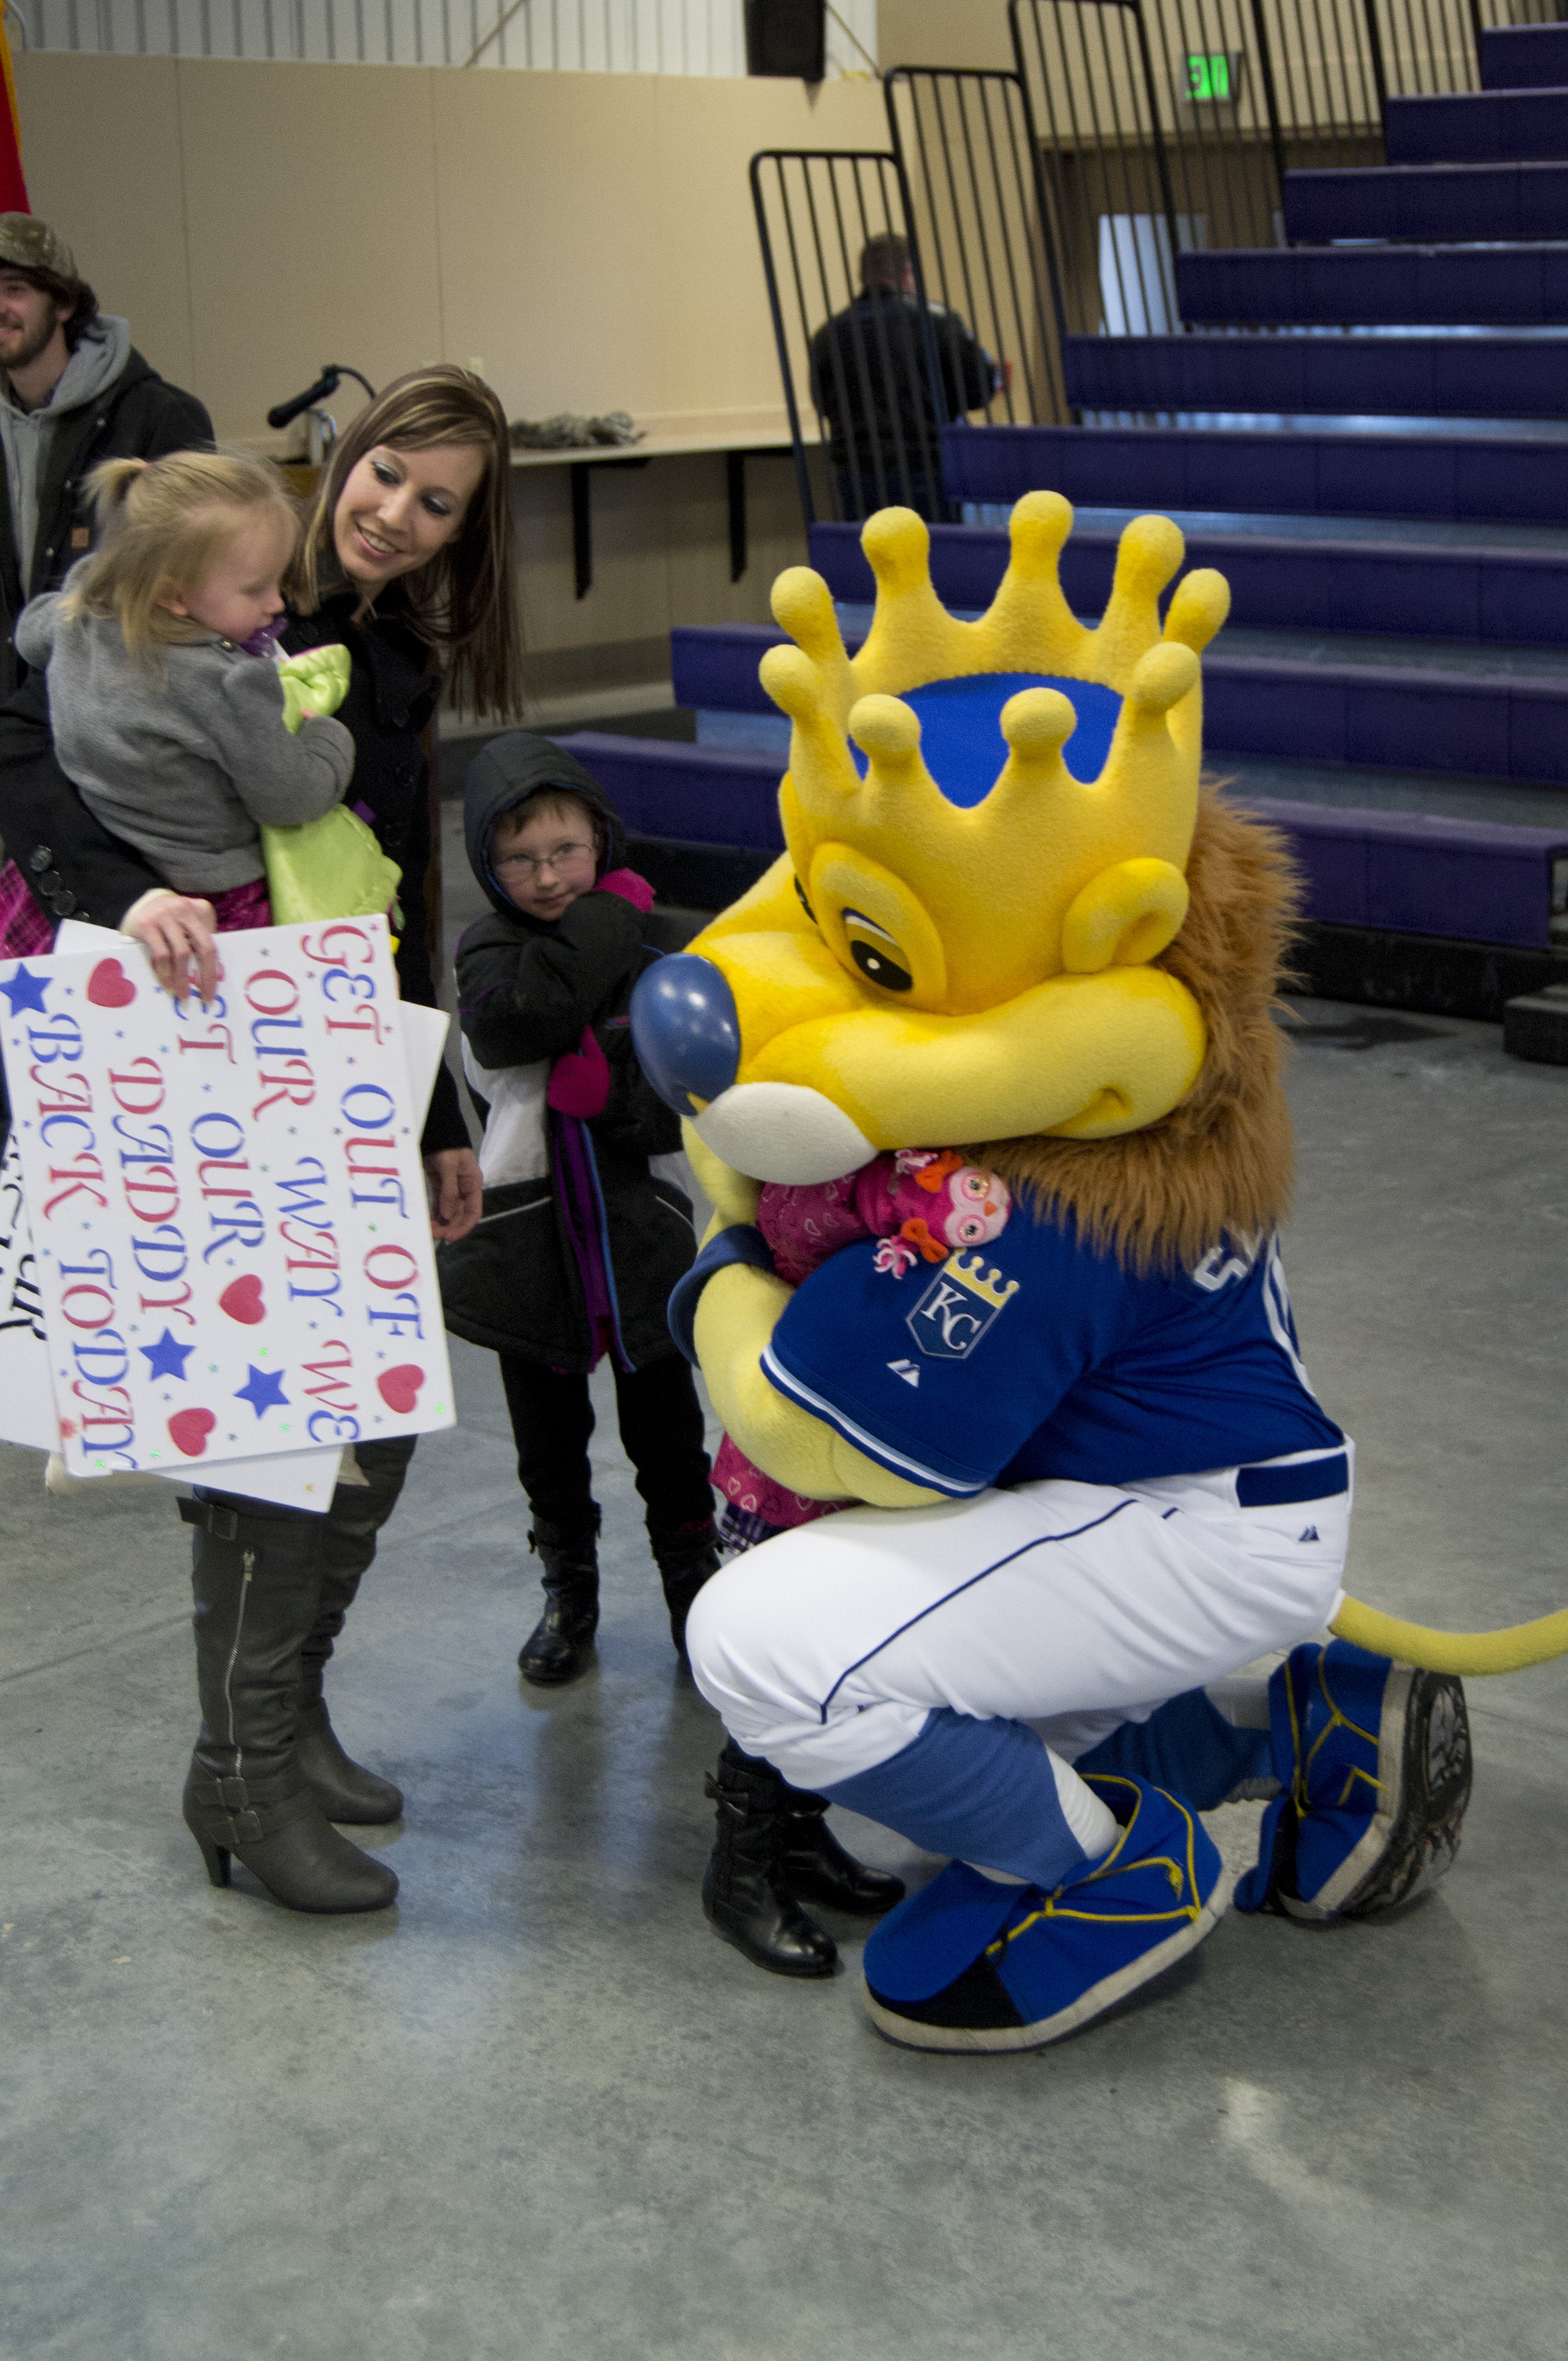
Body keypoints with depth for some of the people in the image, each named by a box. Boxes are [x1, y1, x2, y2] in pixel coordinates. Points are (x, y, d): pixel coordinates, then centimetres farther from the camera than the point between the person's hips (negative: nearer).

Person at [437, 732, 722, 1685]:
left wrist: (609, 1088, -23)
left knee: (668, 1435, 12)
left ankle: (693, 1574, 31)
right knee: (550, 1440, 15)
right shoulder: (490, 951, -3)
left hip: (640, 1237, 0)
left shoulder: (649, 962, -2)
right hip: (531, 1238, 0)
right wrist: (611, 915, -18)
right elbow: (516, 1013, -27)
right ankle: (569, 1588, 33)